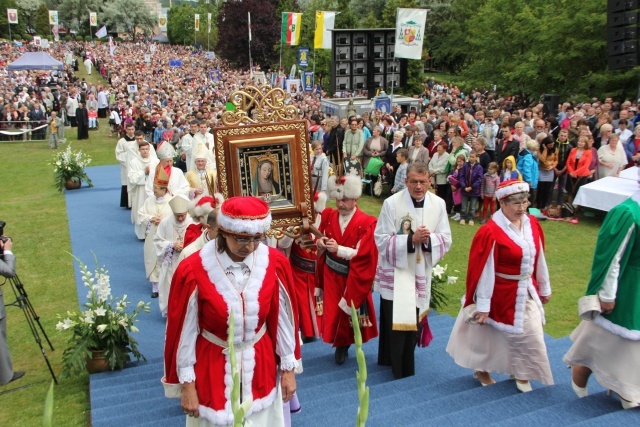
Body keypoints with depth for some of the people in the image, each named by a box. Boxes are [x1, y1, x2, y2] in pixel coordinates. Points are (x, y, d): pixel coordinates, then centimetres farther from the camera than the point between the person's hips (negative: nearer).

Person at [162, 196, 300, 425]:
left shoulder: (276, 264, -15)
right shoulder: (192, 271, -22)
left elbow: (283, 318, -4)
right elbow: (185, 330, -12)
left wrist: (288, 368, 3)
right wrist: (186, 383, -5)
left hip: (262, 365, 2)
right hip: (213, 367, -2)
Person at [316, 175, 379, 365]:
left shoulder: (366, 223, -17)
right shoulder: (328, 216, -3)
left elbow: (362, 255, -20)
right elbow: (321, 240, 8)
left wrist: (339, 249, -28)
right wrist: (320, 242, -16)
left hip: (353, 276, -3)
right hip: (331, 274, 3)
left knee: (350, 311, 11)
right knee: (332, 310, 6)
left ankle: (345, 343, 34)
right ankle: (340, 345, 28)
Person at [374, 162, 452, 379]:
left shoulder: (438, 204, -3)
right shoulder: (392, 203, -14)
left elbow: (446, 239, 0)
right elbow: (381, 240, -14)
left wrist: (428, 239, -21)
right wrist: (411, 239, -24)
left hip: (421, 272, 4)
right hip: (395, 272, -4)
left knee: (413, 319, 16)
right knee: (396, 321, -2)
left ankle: (399, 361, 37)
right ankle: (400, 367, 15)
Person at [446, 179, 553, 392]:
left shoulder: (532, 224, -4)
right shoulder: (491, 232, -24)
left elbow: (539, 258, 7)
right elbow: (484, 271, -22)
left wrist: (544, 287, 14)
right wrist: (483, 305, -19)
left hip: (526, 292, 6)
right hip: (501, 294, -6)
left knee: (531, 336, 11)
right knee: (489, 335, 13)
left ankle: (522, 374, 32)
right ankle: (481, 369, 36)